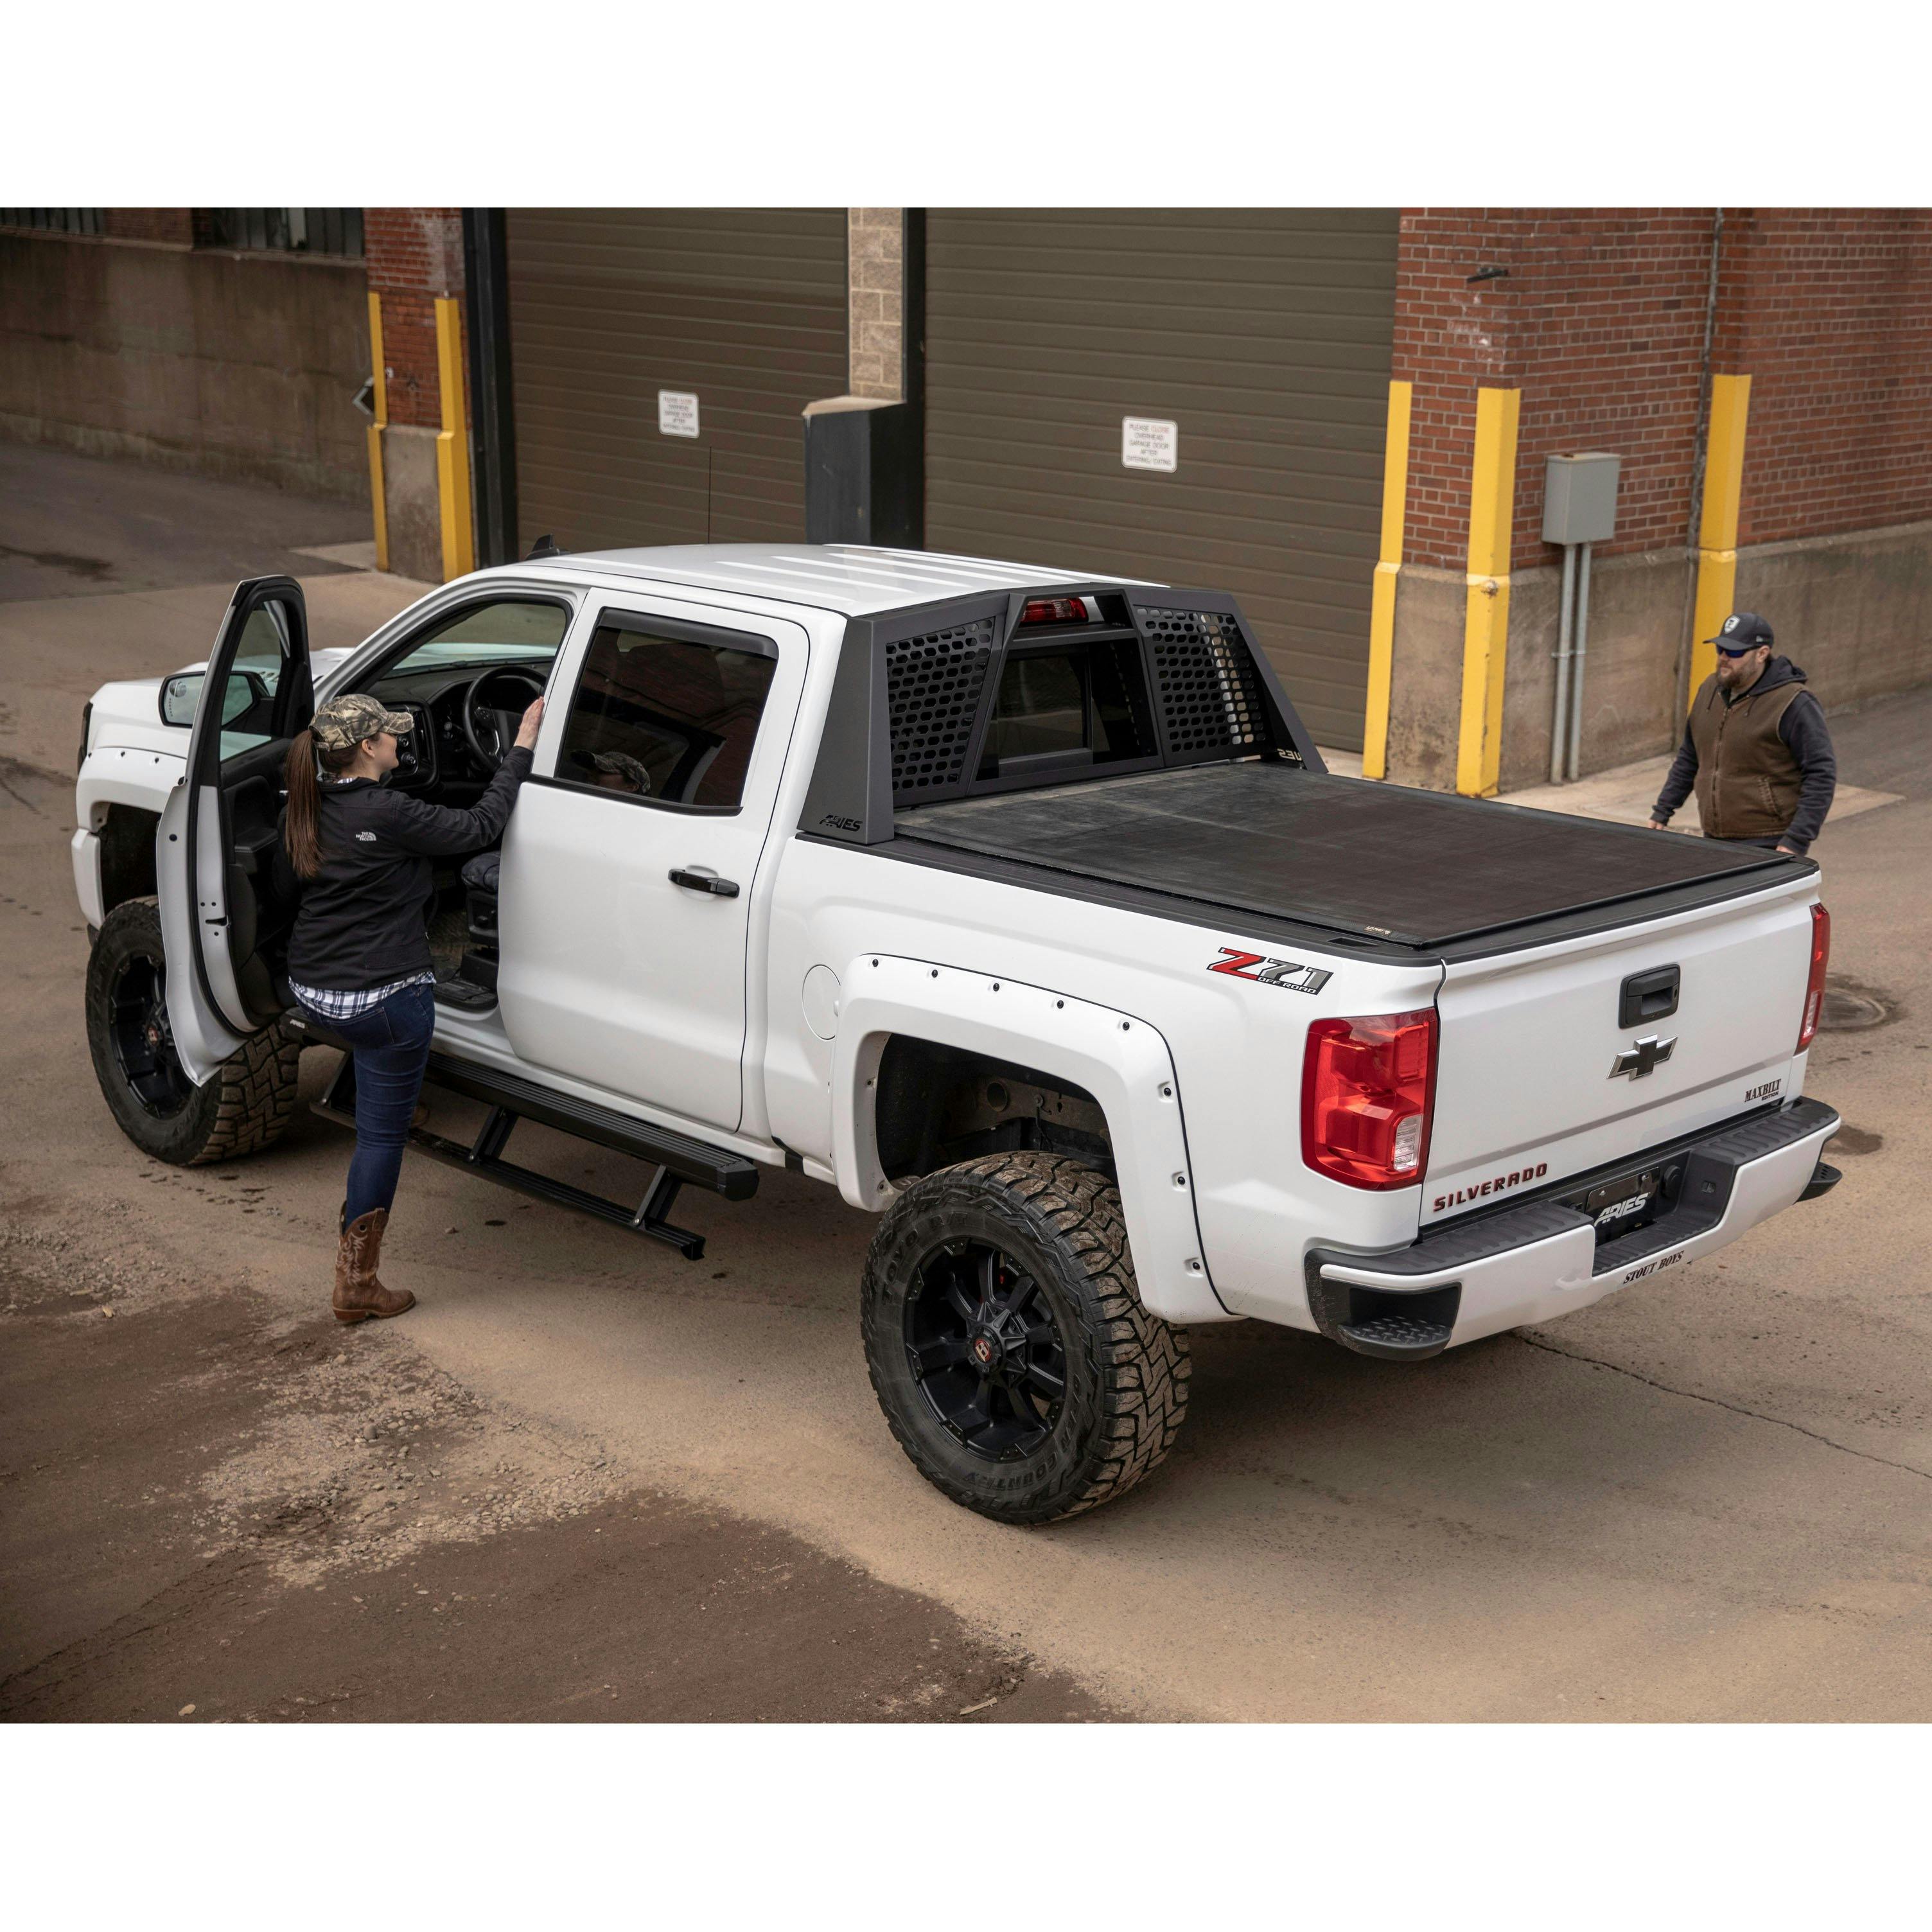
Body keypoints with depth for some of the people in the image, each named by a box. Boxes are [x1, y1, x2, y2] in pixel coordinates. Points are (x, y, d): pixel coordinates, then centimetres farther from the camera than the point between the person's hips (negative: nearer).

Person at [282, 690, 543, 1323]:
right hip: (384, 998, -8)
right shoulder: (387, 814, -21)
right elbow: (479, 826, -14)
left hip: (312, 987, 8)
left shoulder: (308, 813, 3)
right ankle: (357, 1282, 7)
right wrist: (521, 751, -6)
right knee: (383, 1131, 2)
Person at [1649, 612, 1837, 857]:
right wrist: (1662, 811, 18)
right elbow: (1688, 757, 22)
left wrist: (1796, 842, -19)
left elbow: (1821, 774, -13)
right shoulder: (1709, 691, 11)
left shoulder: (1793, 705, -12)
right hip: (1715, 843, 7)